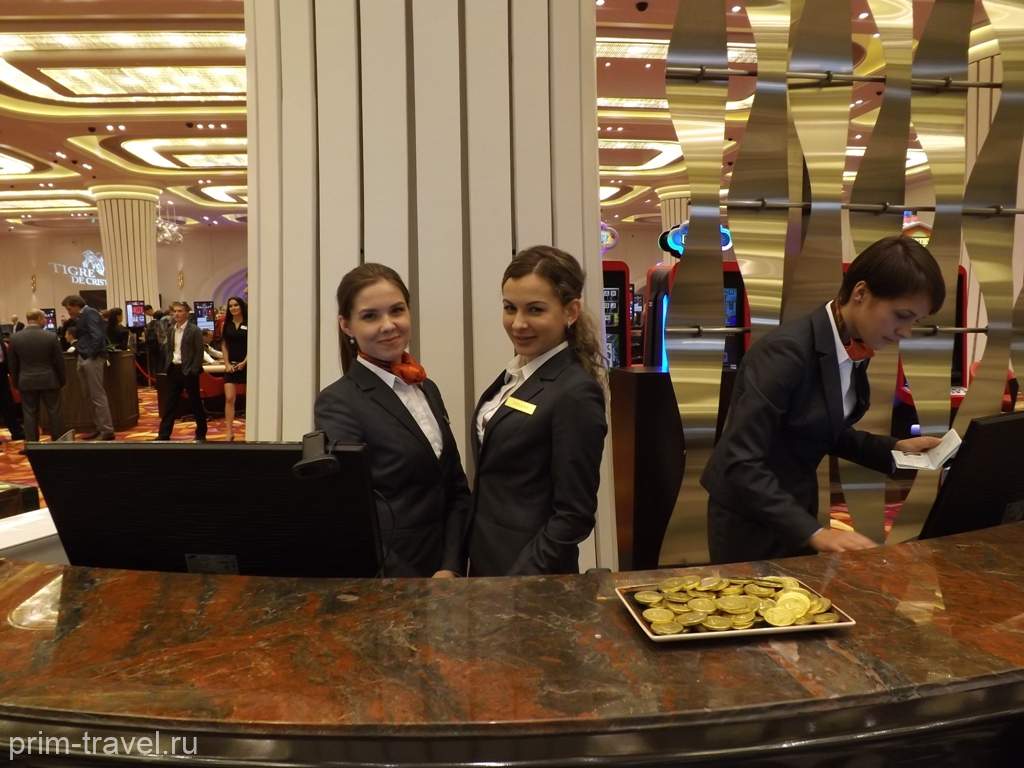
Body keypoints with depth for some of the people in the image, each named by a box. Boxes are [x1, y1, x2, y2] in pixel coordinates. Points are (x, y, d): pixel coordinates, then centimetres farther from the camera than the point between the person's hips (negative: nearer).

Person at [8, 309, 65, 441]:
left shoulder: (15, 338, -3)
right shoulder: (51, 336, -10)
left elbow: (13, 364, 4)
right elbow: (59, 361, -4)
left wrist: (16, 382, 15)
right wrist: (61, 380, 9)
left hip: (26, 382, 2)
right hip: (49, 381, -2)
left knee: (30, 415, 7)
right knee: (54, 413, 7)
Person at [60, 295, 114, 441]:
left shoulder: (90, 313, -10)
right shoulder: (81, 316, 18)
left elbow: (97, 336, -20)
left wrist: (91, 354, -17)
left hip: (92, 359, -10)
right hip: (83, 359, 10)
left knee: (98, 396, -8)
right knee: (89, 396, 12)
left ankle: (107, 431, -5)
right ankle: (98, 427, 20)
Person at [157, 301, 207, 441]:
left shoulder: (194, 330, -8)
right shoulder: (171, 330, 11)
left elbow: (199, 352, -11)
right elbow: (168, 349, 18)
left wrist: (194, 370, -16)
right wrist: (167, 365, 5)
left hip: (188, 371, -6)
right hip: (173, 370, 6)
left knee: (195, 403, 4)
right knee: (169, 403, 7)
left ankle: (201, 434, 15)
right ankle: (164, 434, 13)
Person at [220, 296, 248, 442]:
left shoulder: (249, 324, -3)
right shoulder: (226, 325, 7)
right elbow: (224, 346, 8)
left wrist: (244, 362, -15)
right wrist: (227, 364, -3)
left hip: (247, 365, -2)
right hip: (231, 366, 3)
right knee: (229, 399, -6)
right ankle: (230, 432, -4)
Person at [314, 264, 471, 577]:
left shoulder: (428, 390, 5)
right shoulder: (338, 404, -15)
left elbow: (456, 489, 4)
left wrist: (451, 567, -8)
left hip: (442, 568, 6)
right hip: (380, 577, -6)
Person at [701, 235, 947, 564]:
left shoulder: (856, 349, -2)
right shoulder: (787, 351, -27)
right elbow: (740, 462, -30)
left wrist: (895, 447, -1)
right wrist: (814, 532, -32)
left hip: (798, 503, 8)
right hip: (749, 515, -8)